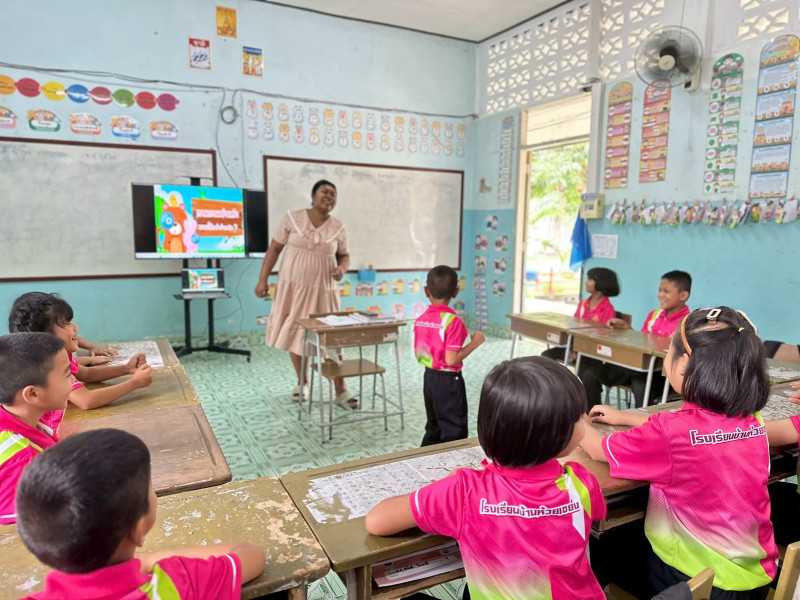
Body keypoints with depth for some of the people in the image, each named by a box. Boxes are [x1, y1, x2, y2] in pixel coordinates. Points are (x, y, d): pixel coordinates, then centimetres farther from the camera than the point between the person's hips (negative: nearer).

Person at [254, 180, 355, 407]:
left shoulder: (339, 227, 0)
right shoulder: (292, 218, -4)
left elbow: (344, 255, 11)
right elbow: (274, 249, 0)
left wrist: (342, 268, -12)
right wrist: (263, 279, -4)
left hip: (324, 289, 0)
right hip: (293, 286, 0)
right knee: (294, 334, 8)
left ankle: (341, 391, 8)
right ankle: (302, 382, 29)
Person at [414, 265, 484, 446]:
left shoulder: (420, 320, -1)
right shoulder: (453, 321, -21)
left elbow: (418, 355, 6)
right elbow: (451, 360, -24)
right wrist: (474, 343, -14)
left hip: (429, 378, 7)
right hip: (448, 381, -7)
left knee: (433, 429, 21)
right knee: (455, 433, 8)